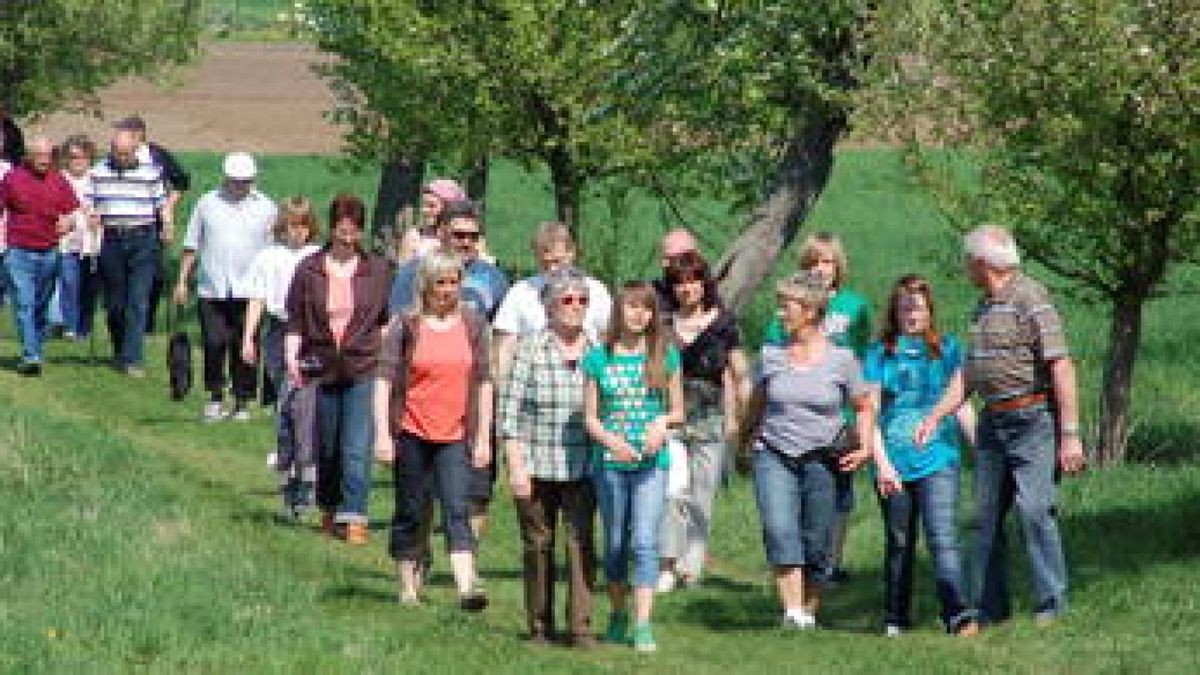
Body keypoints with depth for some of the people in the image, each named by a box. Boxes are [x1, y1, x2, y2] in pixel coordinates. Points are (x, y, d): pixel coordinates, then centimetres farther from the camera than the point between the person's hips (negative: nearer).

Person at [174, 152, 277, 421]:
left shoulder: (266, 207, 8)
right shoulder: (207, 203, 8)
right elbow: (192, 245, 13)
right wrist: (182, 280, 9)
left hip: (249, 291, 0)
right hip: (212, 290, 0)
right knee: (214, 343, -5)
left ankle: (242, 403, 10)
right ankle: (215, 399, 9)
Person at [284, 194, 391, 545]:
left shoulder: (378, 271, 4)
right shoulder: (309, 270, 3)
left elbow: (388, 319, 12)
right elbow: (295, 322, 6)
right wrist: (291, 357, -6)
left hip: (363, 370, -1)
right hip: (321, 369, 1)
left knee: (357, 449, -9)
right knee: (326, 447, 11)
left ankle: (354, 517, -7)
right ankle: (330, 510, 28)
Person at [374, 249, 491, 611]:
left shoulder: (473, 324, 3)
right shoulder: (406, 325, -3)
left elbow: (484, 382, 7)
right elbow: (385, 380, -3)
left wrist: (483, 437, 4)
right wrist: (382, 433, -9)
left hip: (456, 436, 1)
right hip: (412, 434, 0)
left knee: (458, 510, -11)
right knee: (411, 513, 9)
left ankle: (467, 587, -21)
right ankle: (408, 587, 21)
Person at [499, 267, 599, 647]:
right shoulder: (530, 348, -3)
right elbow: (510, 409, -4)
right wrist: (515, 466, -10)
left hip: (582, 468, 1)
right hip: (536, 466, -1)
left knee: (580, 542, -7)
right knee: (538, 544, 6)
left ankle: (581, 626, -7)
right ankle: (539, 626, 17)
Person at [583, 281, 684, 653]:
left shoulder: (664, 356, 4)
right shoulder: (598, 357, 3)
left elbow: (678, 410, 10)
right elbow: (590, 416, 4)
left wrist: (664, 421, -12)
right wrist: (612, 441, -14)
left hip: (651, 462, -1)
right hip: (610, 462, 1)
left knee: (645, 541, -10)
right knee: (615, 543, 10)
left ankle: (643, 625, -12)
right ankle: (618, 615, 26)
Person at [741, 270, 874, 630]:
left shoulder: (840, 359, 1)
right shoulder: (772, 355, 6)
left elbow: (863, 406, 12)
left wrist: (865, 447, 1)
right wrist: (748, 436, 23)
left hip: (822, 459, -1)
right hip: (774, 455, 1)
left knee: (817, 542, 1)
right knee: (779, 531, -19)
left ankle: (810, 610, 18)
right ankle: (792, 610, -25)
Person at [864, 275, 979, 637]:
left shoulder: (948, 349, 9)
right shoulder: (880, 353, 6)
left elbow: (962, 405, 12)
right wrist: (882, 462, -8)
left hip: (938, 460, -1)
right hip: (893, 464, 1)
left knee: (943, 538, -14)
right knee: (899, 543, 10)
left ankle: (958, 614, -19)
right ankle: (896, 617, 20)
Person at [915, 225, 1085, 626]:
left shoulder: (1031, 299, -12)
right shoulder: (983, 308, 16)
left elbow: (1061, 367, -16)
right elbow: (968, 372, 23)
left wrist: (1070, 434, -19)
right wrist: (934, 418, 19)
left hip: (1033, 420, -8)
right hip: (992, 423, 8)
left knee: (1035, 509, -12)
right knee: (988, 515, 8)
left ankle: (1051, 605, -6)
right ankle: (991, 608, 14)